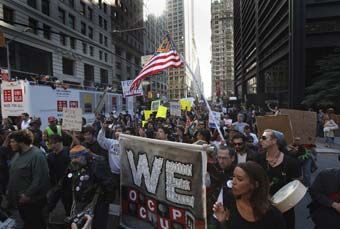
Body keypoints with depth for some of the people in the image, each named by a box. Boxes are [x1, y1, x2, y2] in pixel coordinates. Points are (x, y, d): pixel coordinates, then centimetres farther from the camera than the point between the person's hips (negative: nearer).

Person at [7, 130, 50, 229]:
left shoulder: (36, 155, -23)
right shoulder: (18, 154, 6)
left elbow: (39, 179, -27)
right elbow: (13, 175, 16)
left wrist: (28, 195, -22)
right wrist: (10, 190, 10)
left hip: (32, 200, -8)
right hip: (20, 199, 8)